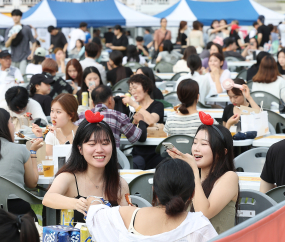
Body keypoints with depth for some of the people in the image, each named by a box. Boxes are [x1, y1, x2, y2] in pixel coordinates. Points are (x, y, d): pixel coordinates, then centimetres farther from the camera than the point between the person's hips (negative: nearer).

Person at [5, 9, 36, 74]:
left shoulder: (26, 28, 2)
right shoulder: (9, 30, 10)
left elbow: (34, 42, 5)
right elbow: (6, 45, 3)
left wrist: (32, 54, -8)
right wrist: (11, 38, -16)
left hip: (24, 59, -4)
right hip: (14, 60, 4)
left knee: (22, 75, -17)